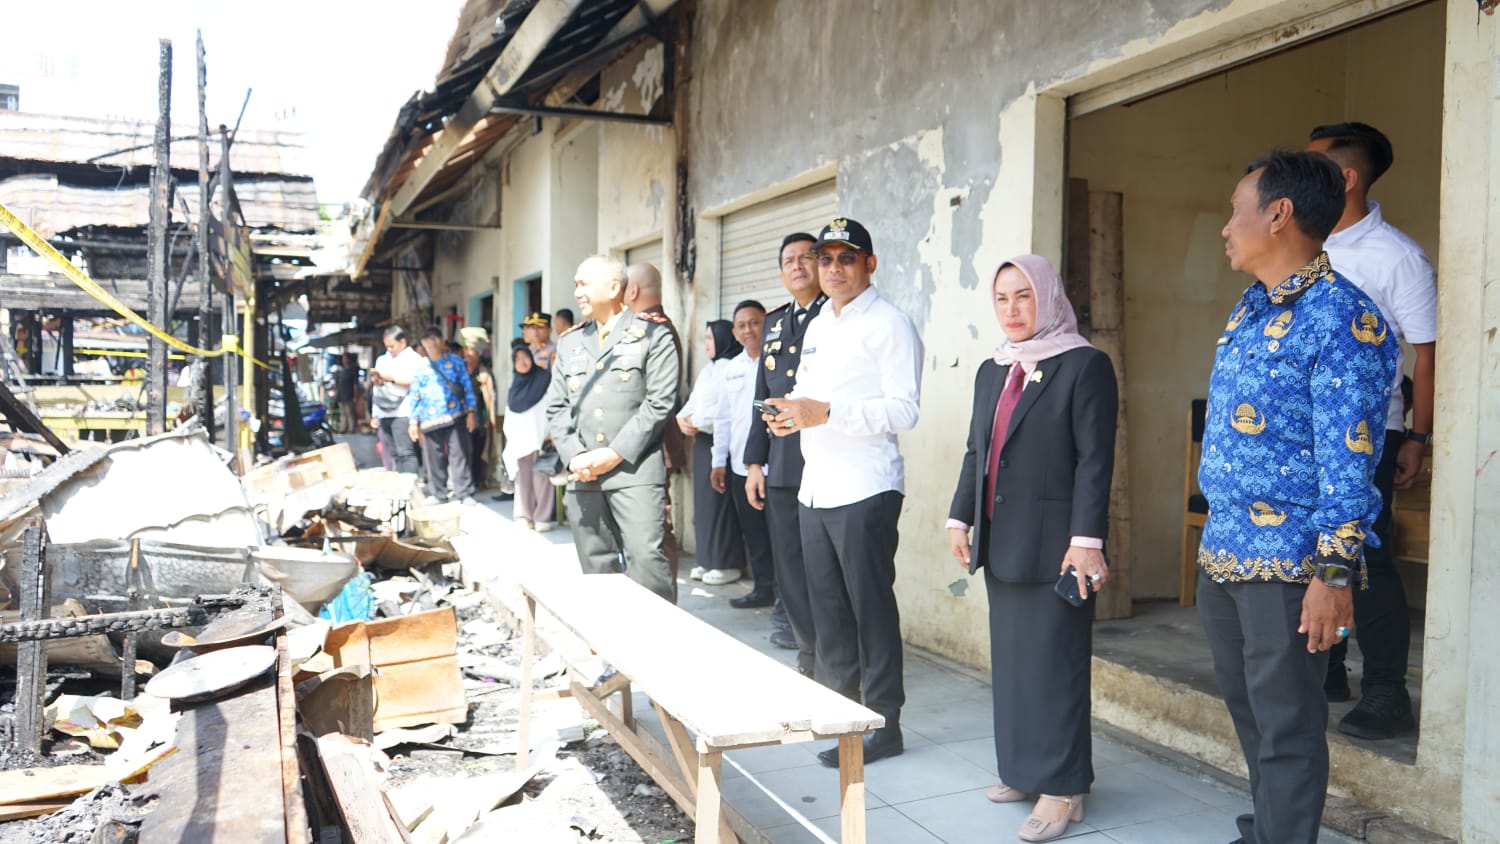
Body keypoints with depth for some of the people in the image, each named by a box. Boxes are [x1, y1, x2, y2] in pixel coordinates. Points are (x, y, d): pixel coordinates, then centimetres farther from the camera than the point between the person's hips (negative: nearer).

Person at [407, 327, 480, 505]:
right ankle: (438, 493, 17)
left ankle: (465, 493, 0)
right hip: (430, 419, 2)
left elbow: (467, 387, 5)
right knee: (434, 458, 5)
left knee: (459, 455, -4)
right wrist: (413, 421, 7)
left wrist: (471, 411, -3)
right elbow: (415, 396, 12)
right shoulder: (419, 367, 11)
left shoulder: (455, 361, 8)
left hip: (456, 416, -2)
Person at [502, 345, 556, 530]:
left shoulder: (544, 378, 1)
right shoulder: (515, 383, 18)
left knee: (540, 478, -9)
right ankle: (524, 517, 8)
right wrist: (508, 435, 13)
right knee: (522, 478, 4)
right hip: (519, 438, 6)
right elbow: (510, 412, 20)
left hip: (539, 437, -5)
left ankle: (542, 518, -7)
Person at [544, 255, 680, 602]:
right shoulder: (570, 342, 19)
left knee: (646, 557, -13)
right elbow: (556, 408, 15)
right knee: (596, 567, 7)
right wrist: (573, 456, -3)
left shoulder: (652, 333, 3)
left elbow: (660, 401, -6)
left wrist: (616, 454, -11)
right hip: (582, 475, 5)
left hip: (634, 470, -5)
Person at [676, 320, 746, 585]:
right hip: (702, 441, 9)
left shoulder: (732, 368, -11)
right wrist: (682, 418, -2)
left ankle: (728, 564, 2)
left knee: (719, 503, -6)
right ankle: (709, 560, 17)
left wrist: (696, 422, -12)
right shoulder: (708, 370, 19)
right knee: (703, 501, 10)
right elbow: (693, 401, 18)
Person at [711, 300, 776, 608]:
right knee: (753, 534, 13)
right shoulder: (733, 368, 13)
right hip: (741, 466, 6)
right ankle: (764, 588, 26)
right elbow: (723, 418, 18)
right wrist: (719, 461, 17)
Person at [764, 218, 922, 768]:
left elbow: (903, 410, -16)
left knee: (871, 607, -1)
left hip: (864, 490, -8)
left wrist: (827, 413, -23)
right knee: (826, 604, 15)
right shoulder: (817, 328, 18)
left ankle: (884, 724, 10)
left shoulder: (888, 325, -8)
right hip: (814, 489, 8)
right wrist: (791, 415, 5)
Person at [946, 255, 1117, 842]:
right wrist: (960, 517, 15)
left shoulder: (1084, 365, -7)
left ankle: (1061, 787, 10)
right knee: (1010, 658, 11)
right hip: (1000, 541, 7)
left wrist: (1086, 540, -17)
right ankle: (1022, 770, 24)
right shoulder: (991, 371, 15)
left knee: (1054, 662, -1)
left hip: (1053, 545, -7)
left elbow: (1095, 460, -12)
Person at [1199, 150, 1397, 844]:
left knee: (1285, 724, 2)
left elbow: (1348, 458, -18)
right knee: (1246, 709, 20)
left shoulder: (1340, 318, -14)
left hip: (1287, 562, -9)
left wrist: (1334, 574, -20)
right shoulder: (1248, 311, 13)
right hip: (1223, 552, 9)